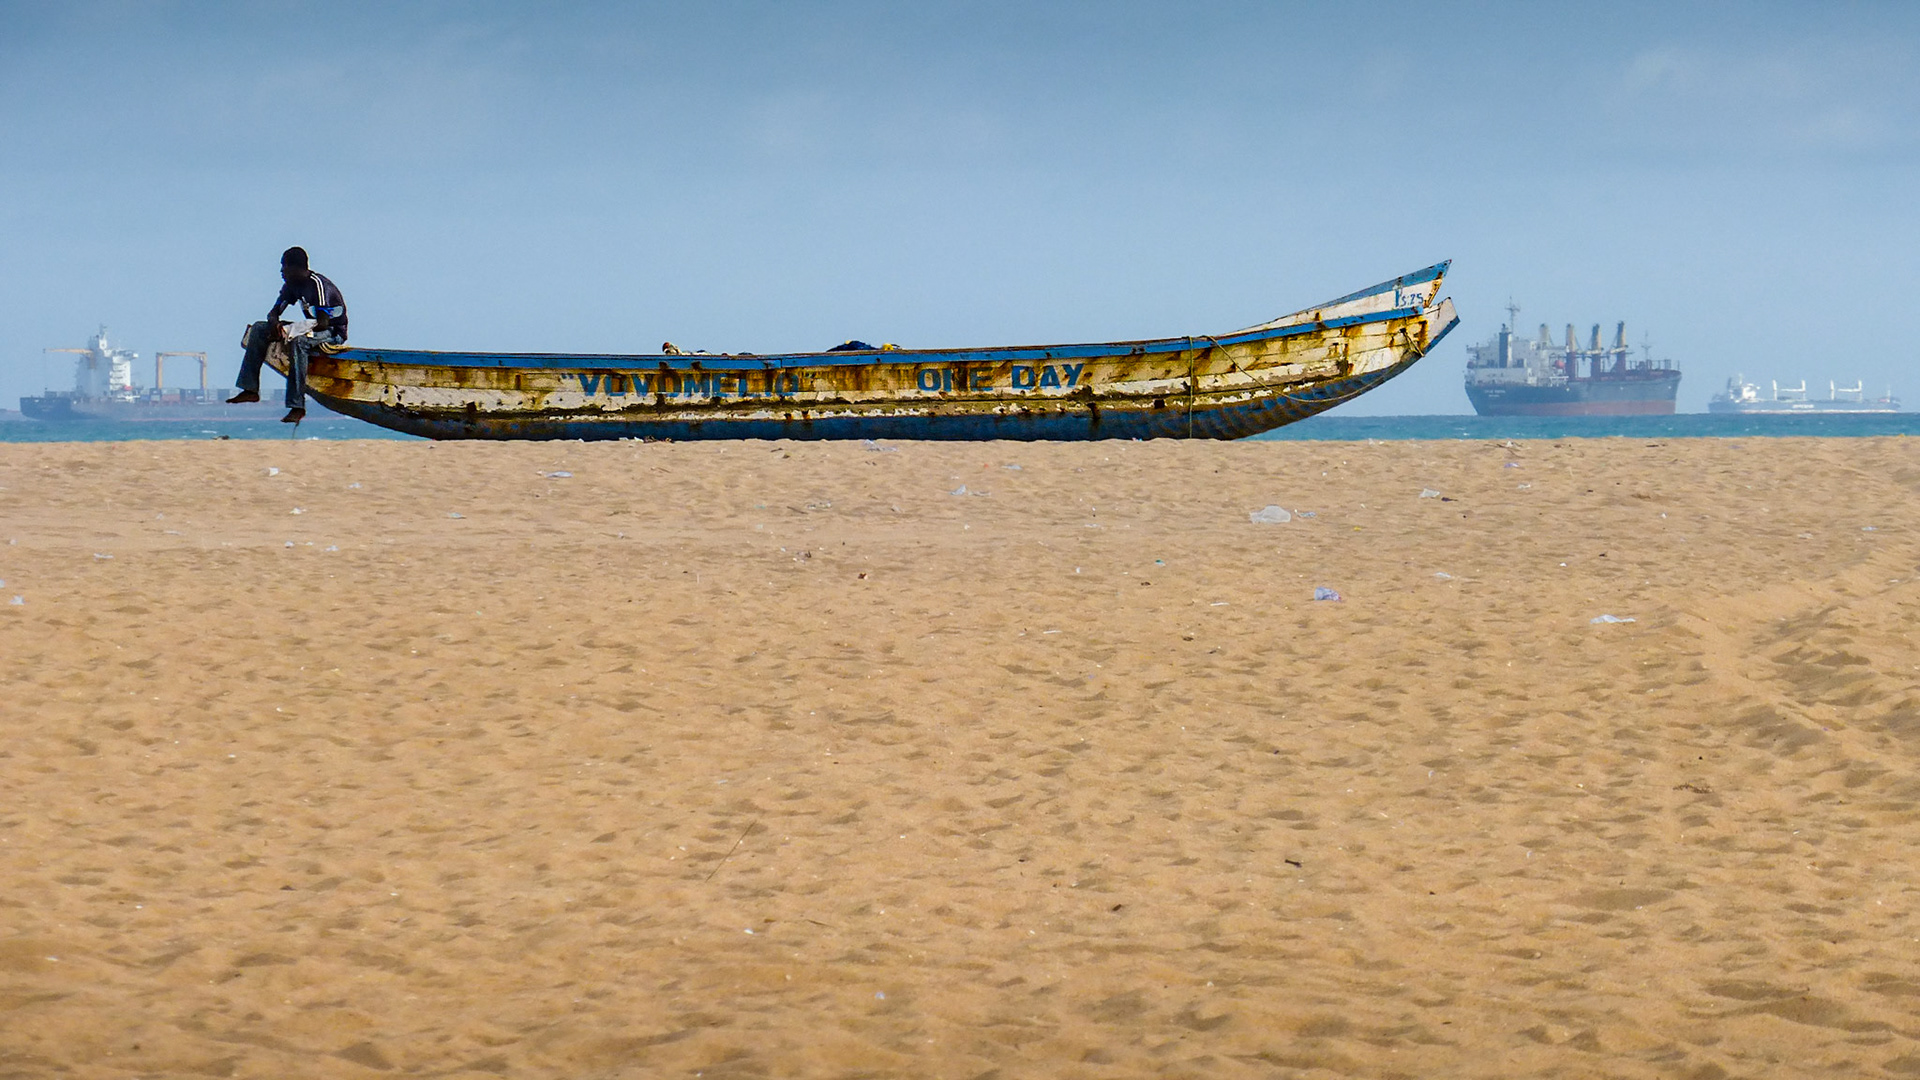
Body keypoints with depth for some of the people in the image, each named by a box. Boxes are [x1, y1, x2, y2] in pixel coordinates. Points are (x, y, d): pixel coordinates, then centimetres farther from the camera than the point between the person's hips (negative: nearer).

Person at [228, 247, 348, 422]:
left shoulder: (317, 284, -23)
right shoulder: (291, 284, 4)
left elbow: (323, 323, -28)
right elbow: (274, 312, 11)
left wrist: (290, 329, -26)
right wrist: (274, 322, -15)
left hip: (334, 333, -9)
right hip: (311, 330, 9)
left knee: (297, 340, -41)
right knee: (258, 329, 2)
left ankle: (297, 406, -42)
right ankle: (250, 389, -4)